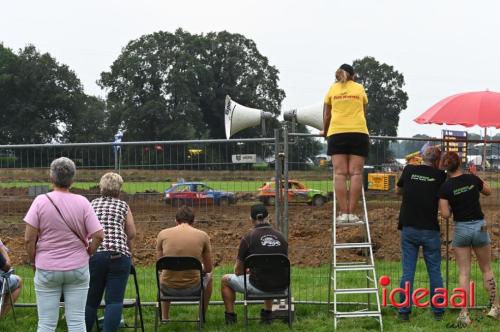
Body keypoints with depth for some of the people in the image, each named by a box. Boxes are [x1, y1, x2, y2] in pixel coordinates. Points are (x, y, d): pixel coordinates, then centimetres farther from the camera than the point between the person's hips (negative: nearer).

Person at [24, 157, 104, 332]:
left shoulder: (41, 201, -8)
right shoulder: (82, 202, -5)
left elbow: (29, 239, -10)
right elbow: (98, 235, -9)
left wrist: (33, 261, 6)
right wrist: (87, 254, 7)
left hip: (47, 270, -1)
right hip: (78, 268, 1)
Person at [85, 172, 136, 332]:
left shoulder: (92, 205, 17)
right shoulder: (123, 206, 12)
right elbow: (131, 234, 10)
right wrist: (127, 250, 29)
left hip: (93, 254, 2)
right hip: (119, 255, -2)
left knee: (91, 300, 10)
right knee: (114, 300, -4)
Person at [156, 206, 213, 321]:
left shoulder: (163, 234, -1)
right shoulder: (202, 235, -2)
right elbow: (208, 268, 6)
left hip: (168, 289, 1)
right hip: (193, 288, -1)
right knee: (208, 276, 35)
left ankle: (165, 317, 40)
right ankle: (202, 316, 39)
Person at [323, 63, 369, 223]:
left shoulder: (332, 89, 14)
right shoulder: (359, 88, 15)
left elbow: (326, 116, 17)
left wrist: (325, 131, 34)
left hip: (337, 133, 0)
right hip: (358, 132, 0)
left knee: (340, 173, -4)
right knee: (356, 173, -3)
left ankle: (343, 213, -11)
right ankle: (352, 213, -10)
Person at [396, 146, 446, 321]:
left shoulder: (409, 170, 1)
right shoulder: (440, 175, -5)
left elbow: (399, 190, 17)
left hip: (409, 229, 2)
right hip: (430, 231, -2)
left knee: (407, 272, 5)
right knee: (435, 272, 9)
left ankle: (404, 311, 6)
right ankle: (438, 311, 14)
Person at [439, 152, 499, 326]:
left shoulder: (445, 187, -10)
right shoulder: (472, 178, -5)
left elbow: (445, 214, -10)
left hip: (461, 229, -1)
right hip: (479, 227, 1)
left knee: (463, 273, 5)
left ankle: (464, 314, 0)